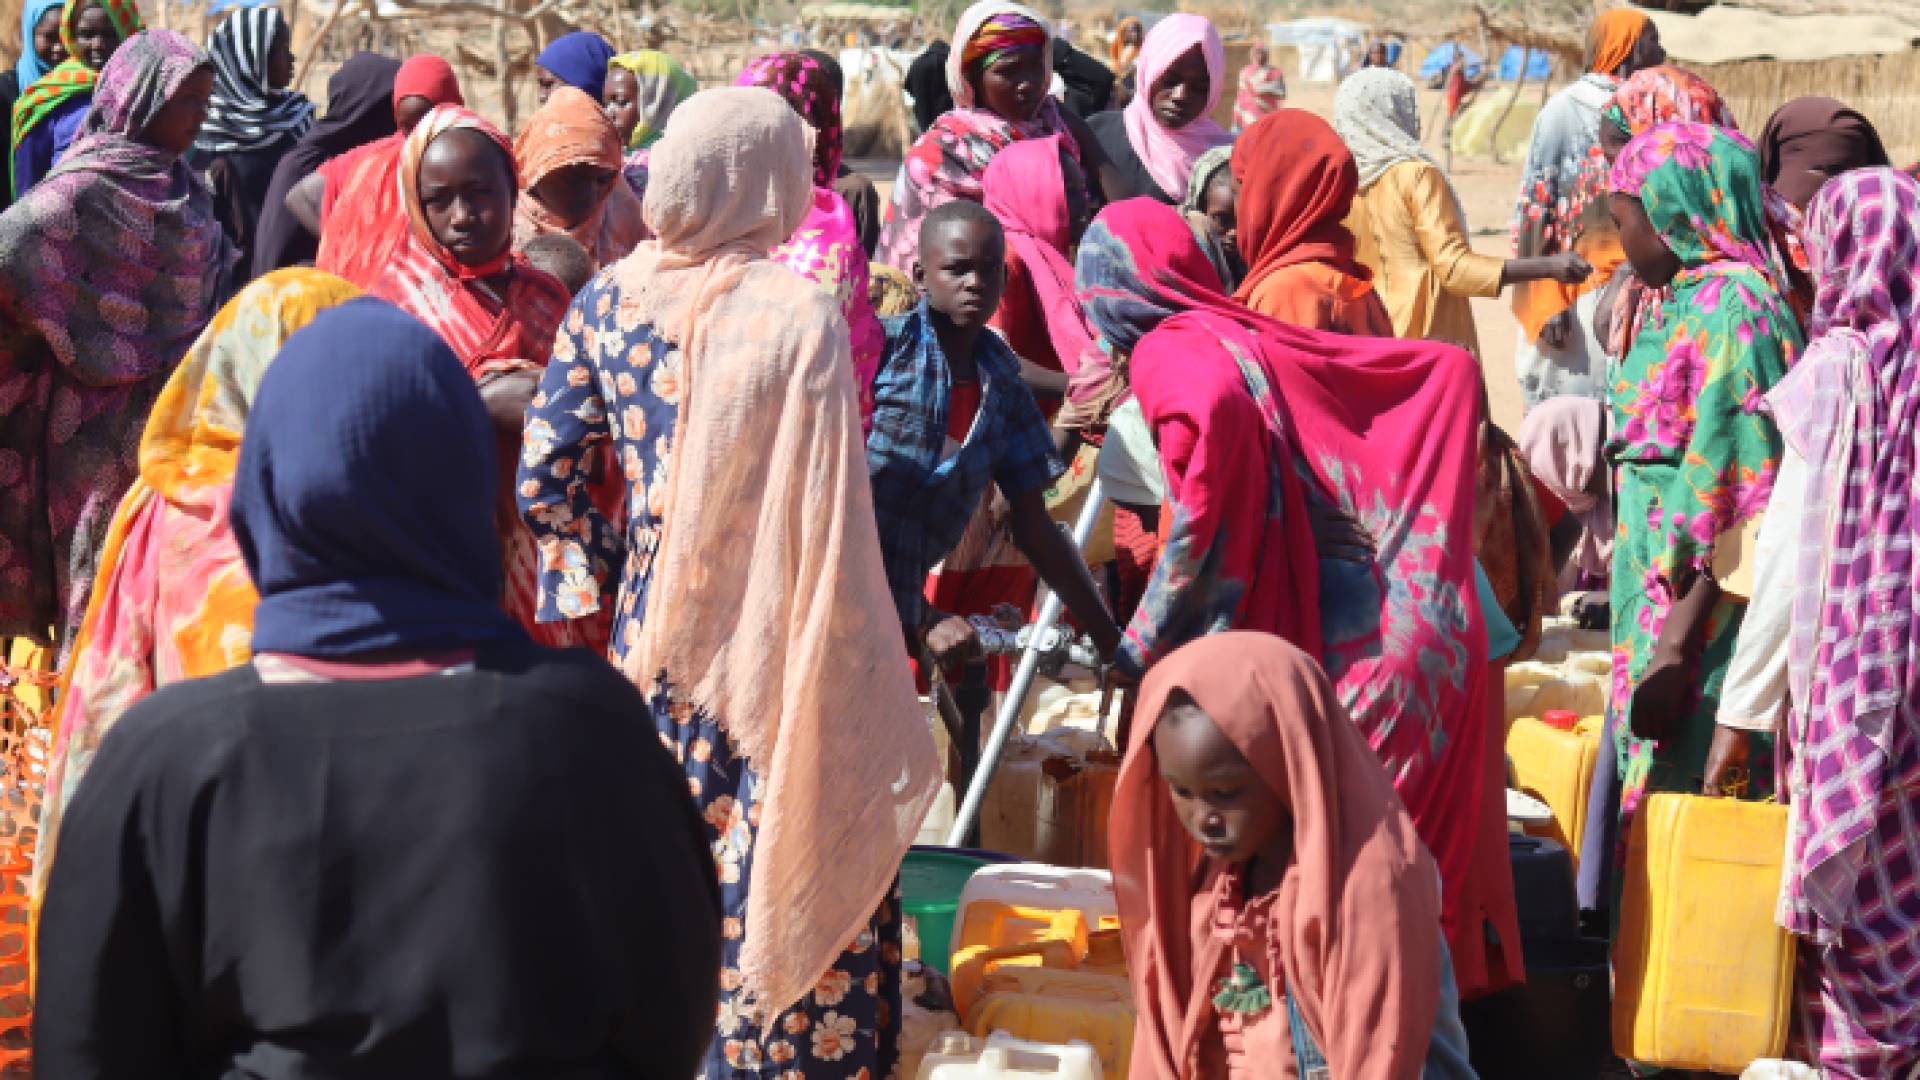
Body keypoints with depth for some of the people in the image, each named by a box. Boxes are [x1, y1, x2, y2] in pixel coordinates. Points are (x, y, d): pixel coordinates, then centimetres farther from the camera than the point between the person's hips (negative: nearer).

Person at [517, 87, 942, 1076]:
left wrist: (620, 579, 14)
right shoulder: (797, 317, -16)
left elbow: (542, 479, 1)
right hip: (774, 648, -5)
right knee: (792, 879, 6)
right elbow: (827, 521, -16)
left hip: (653, 640, 5)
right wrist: (863, 680, -9)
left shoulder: (611, 300, -1)